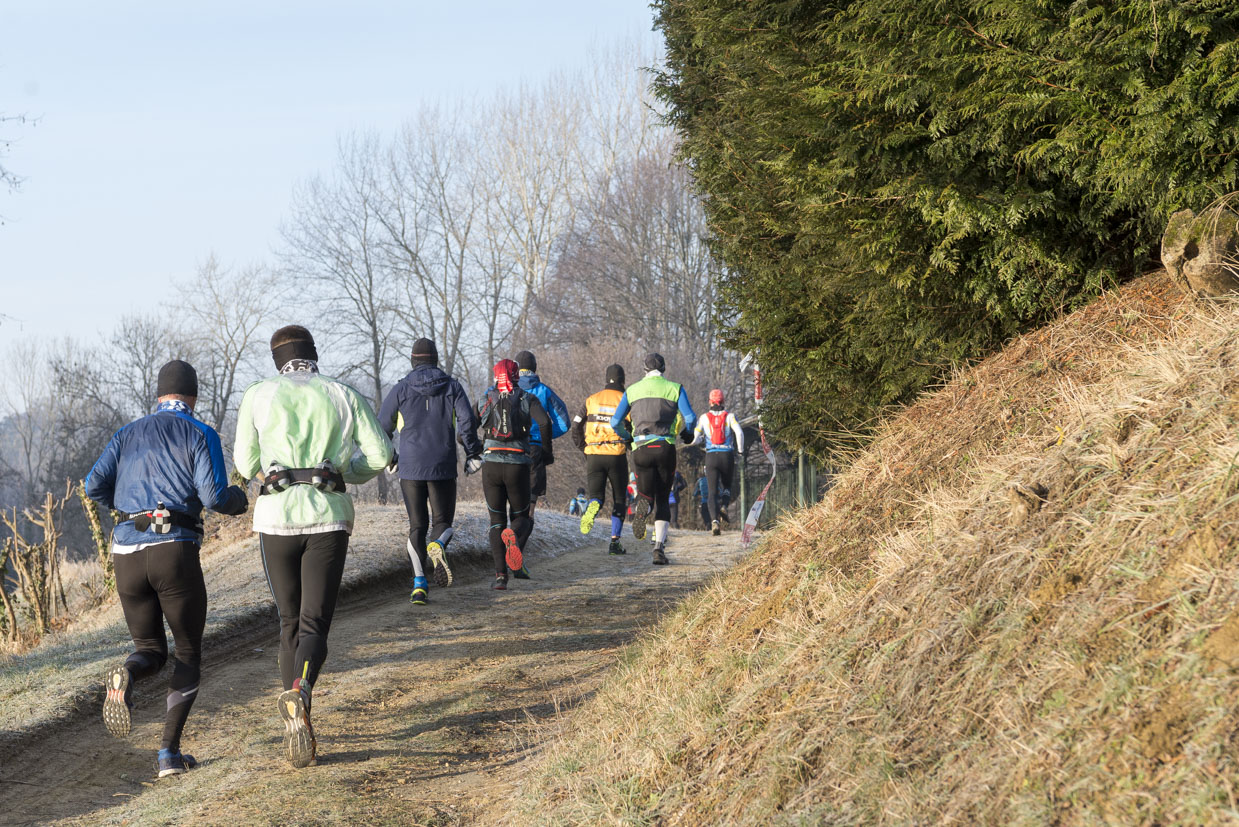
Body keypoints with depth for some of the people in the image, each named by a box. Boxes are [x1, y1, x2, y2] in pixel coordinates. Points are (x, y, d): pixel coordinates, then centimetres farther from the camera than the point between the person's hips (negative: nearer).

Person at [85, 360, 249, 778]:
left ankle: (125, 676, -22)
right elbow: (214, 496, -9)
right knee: (189, 654, 12)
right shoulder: (201, 434, 4)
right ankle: (169, 751, -3)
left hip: (127, 553, 4)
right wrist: (237, 498, 15)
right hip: (176, 552, -3)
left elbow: (95, 486, 5)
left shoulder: (128, 435, 17)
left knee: (150, 651, 17)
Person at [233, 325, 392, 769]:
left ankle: (298, 727, 9)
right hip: (330, 519, 0)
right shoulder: (344, 396, 7)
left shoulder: (258, 396, 4)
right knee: (314, 624, -2)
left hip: (277, 517, 0)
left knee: (290, 621, 15)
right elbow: (379, 456, 2)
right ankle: (299, 695, -32)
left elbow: (245, 466, 5)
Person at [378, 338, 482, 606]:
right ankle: (438, 547, -26)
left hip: (410, 468, 0)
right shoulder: (452, 387, 3)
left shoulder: (401, 389, 3)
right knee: (443, 522, 10)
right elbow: (467, 420, -9)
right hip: (443, 468, 0)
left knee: (417, 525, 8)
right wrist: (472, 453, 1)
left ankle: (419, 584, -5)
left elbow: (382, 427, 4)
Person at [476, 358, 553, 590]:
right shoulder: (528, 399, 6)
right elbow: (544, 422, -13)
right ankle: (512, 535, -25)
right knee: (520, 517, 14)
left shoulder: (485, 400, 10)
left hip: (491, 464, 1)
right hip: (518, 465, -1)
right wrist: (547, 450, 2)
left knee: (496, 521, 10)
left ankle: (500, 574, -5)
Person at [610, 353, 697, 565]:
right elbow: (690, 418, -5)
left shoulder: (632, 391, 12)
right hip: (666, 448, -1)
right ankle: (659, 546, -6)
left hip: (641, 449, 1)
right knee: (663, 500, 11)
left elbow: (615, 421, 7)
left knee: (647, 497, 6)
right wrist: (687, 433, 17)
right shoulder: (674, 388, 6)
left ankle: (642, 507, -35)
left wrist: (626, 437, 26)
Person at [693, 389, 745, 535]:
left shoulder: (704, 417, 5)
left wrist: (700, 439, 29)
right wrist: (740, 451, 0)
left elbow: (695, 438, 6)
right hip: (727, 456, 0)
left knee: (713, 492, -1)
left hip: (711, 457, 0)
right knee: (727, 486, 22)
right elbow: (739, 432, -11)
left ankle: (714, 520, -24)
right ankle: (724, 507, -9)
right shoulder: (729, 416, 3)